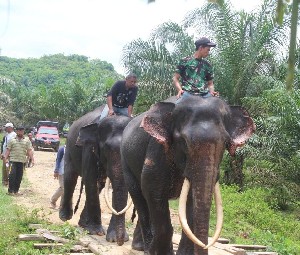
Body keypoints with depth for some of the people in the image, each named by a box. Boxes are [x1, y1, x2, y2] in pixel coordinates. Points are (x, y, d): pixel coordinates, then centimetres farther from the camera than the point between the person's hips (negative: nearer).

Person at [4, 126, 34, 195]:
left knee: (19, 177, 5)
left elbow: (29, 151, 5)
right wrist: (5, 158, -3)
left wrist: (32, 159, -4)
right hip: (13, 160, -2)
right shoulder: (12, 140, 9)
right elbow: (8, 150, 8)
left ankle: (16, 190, 15)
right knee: (12, 175, -10)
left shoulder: (27, 140, 10)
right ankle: (10, 190, -3)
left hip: (22, 161, 2)